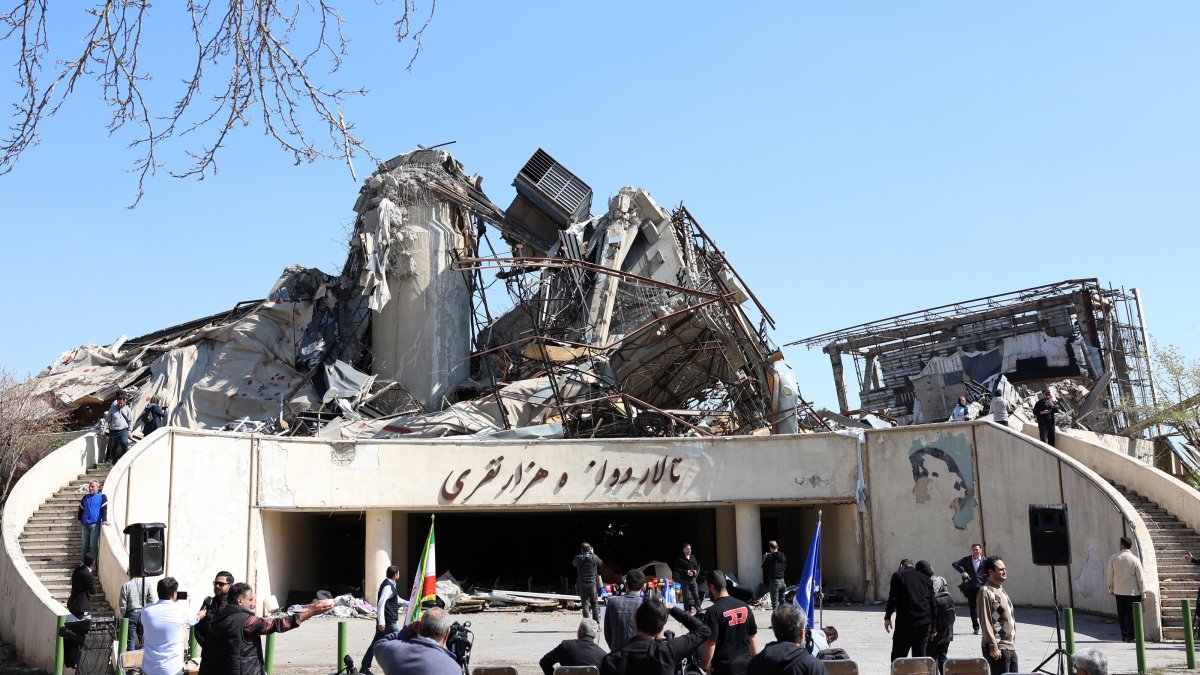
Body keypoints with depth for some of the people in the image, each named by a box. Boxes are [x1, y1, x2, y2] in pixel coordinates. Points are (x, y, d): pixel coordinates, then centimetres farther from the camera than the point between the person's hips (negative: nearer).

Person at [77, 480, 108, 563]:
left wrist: (104, 520, -18)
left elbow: (104, 509, -9)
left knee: (93, 544, -5)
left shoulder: (102, 497, -1)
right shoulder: (85, 497, 13)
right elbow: (81, 509, 24)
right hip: (85, 524, 5)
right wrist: (79, 519, 17)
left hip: (95, 524, -5)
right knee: (85, 544, 10)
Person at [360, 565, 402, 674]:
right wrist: (381, 622, -30)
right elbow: (381, 603, -25)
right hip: (388, 622, -10)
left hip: (384, 621, 10)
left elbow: (397, 599, 31)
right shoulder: (388, 586, -16)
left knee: (376, 643, 11)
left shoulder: (390, 584, 15)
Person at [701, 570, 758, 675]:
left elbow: (710, 644, -19)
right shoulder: (744, 606, 3)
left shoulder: (713, 612, -17)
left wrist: (705, 666, -5)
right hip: (746, 664, 6)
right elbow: (752, 637, 9)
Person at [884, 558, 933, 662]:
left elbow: (893, 598, -8)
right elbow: (932, 603, 13)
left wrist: (887, 617, 0)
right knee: (920, 655, 12)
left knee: (898, 656, -1)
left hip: (906, 622, -5)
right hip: (925, 622, 5)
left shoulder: (898, 575, 2)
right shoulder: (926, 578, 16)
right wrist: (932, 628, 16)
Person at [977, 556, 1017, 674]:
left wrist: (1013, 644, 19)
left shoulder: (1001, 590, 16)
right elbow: (985, 622, -16)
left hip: (1010, 647, 9)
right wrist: (993, 647, -19)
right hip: (998, 649, -8)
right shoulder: (986, 592, -12)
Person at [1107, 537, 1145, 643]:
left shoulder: (1113, 559, -3)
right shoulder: (1135, 560, -9)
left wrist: (1111, 589, 16)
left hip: (1119, 591, 2)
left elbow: (1110, 576, 4)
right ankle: (1130, 637, 2)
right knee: (1131, 614, 2)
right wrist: (1143, 591, 4)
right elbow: (1140, 578, -5)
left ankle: (1124, 635, 14)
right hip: (1133, 591, -2)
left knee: (1121, 614, 11)